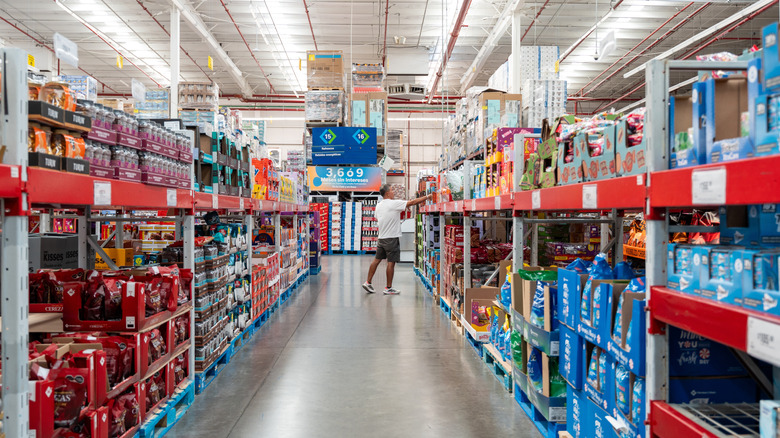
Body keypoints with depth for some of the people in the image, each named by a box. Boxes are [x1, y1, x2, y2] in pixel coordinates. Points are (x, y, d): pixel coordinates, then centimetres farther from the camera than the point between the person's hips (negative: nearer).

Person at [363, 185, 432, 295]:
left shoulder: (378, 205, 10)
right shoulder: (394, 203, -12)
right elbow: (412, 202, -11)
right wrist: (427, 197, -3)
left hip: (381, 237, 7)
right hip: (392, 238, -7)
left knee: (377, 260, 13)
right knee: (391, 262, -1)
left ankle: (368, 283, 15)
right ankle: (389, 288, 4)